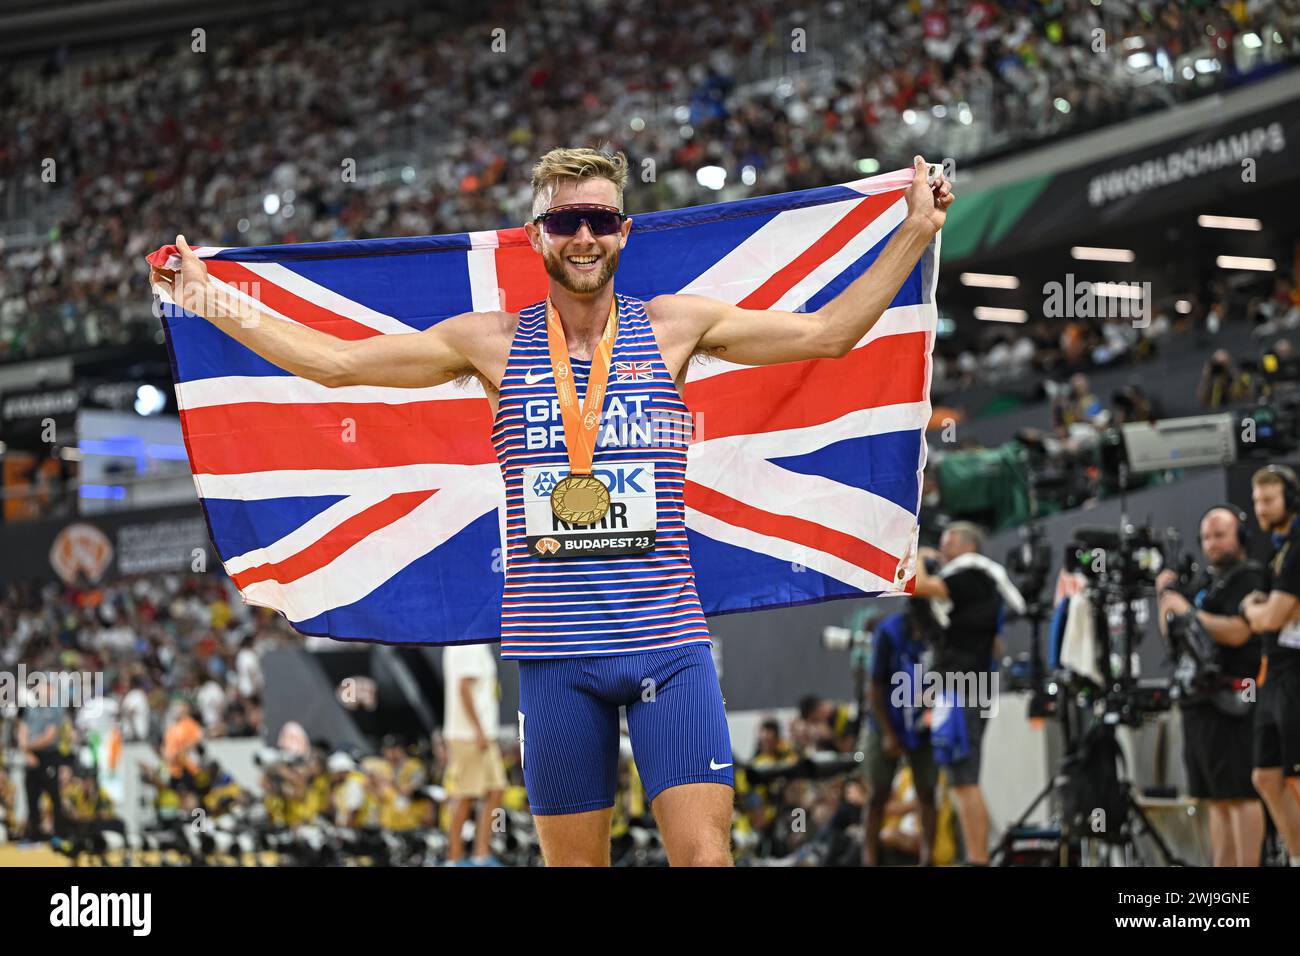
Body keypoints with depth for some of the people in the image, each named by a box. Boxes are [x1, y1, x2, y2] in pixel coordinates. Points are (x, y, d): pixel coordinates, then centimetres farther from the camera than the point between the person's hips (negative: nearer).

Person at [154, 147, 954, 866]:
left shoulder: (674, 327, 6)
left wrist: (916, 232, 2)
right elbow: (336, 361, 8)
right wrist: (207, 299, 6)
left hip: (668, 642, -1)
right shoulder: (492, 343, 6)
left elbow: (826, 333, 7)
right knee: (574, 860, 7)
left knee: (704, 852, -9)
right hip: (554, 651, 1)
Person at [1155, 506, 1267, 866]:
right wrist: (1166, 595, 8)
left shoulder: (1248, 577, -5)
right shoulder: (1204, 579, 22)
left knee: (1240, 794, -13)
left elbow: (1237, 632, -18)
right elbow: (1170, 632, 24)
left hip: (1229, 699, -9)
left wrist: (1188, 611, -12)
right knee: (1216, 799, 9)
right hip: (1197, 700, 9)